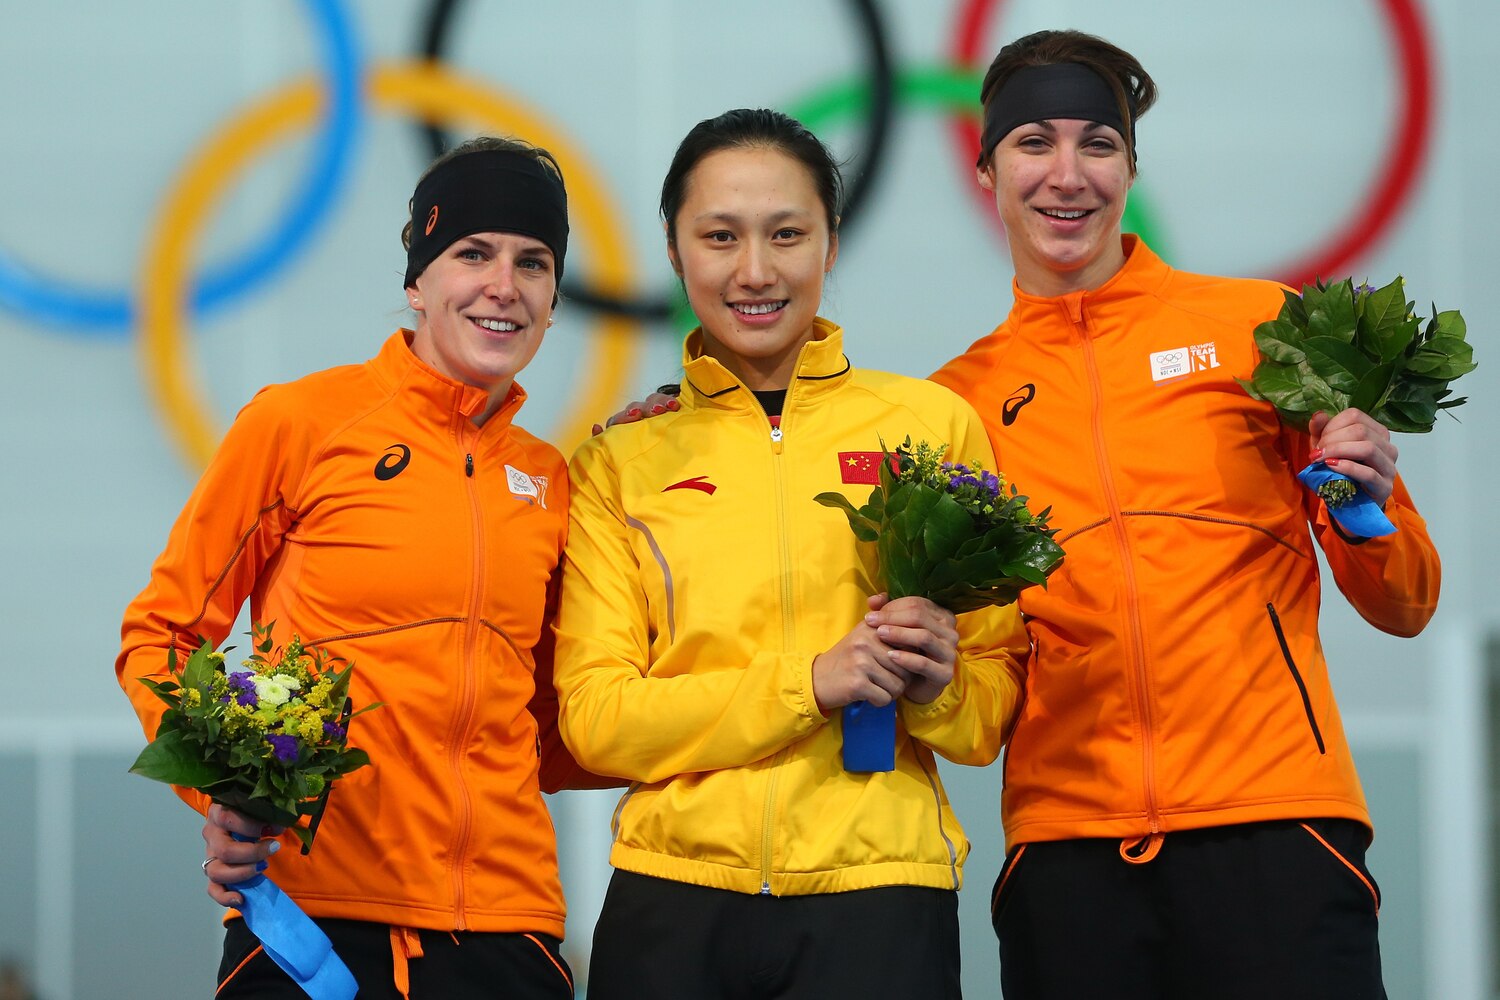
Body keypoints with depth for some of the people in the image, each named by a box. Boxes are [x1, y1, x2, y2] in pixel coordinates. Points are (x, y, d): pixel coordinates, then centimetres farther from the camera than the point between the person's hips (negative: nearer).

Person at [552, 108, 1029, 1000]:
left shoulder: (932, 423, 5)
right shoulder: (621, 461, 6)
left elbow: (998, 694, 10)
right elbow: (593, 716, -2)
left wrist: (938, 683, -13)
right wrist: (811, 682, -14)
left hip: (877, 894, 0)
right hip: (672, 898, 1)